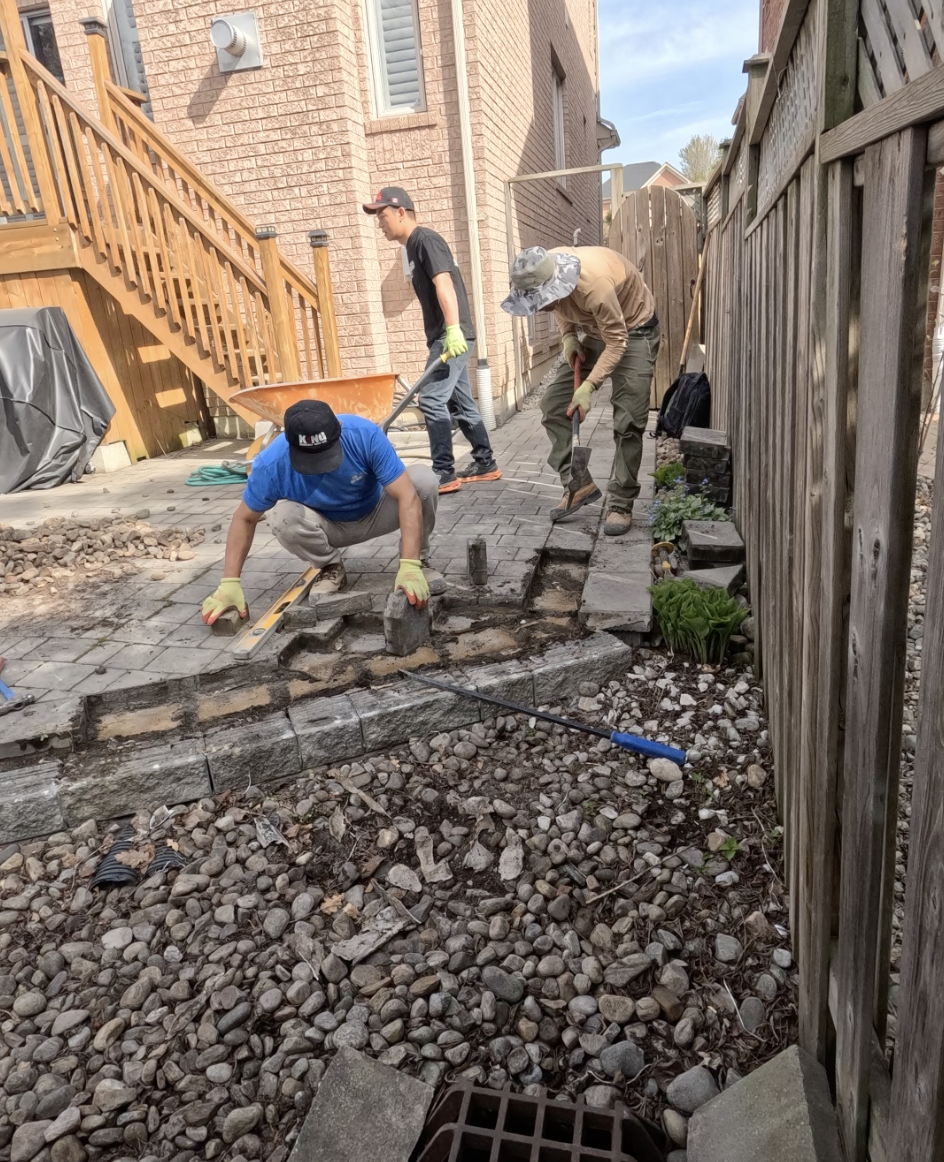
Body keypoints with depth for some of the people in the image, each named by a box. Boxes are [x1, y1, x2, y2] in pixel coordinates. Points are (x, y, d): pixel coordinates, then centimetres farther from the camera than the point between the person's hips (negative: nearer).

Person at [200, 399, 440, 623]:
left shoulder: (365, 434, -33)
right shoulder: (272, 464, -29)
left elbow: (407, 496, -36)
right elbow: (245, 519, -13)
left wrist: (409, 566, -46)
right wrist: (230, 582, -19)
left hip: (375, 513, 0)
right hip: (330, 527, 1)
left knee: (423, 479, -29)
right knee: (284, 518, -33)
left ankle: (419, 559, -5)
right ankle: (331, 567, -2)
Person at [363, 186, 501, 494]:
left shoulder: (425, 239, -10)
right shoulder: (414, 246, 20)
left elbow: (444, 284, -23)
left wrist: (453, 328, -33)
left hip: (452, 336, -10)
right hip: (444, 336, 10)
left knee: (432, 400, -13)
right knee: (460, 402, 13)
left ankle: (444, 474, -9)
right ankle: (486, 464, 21)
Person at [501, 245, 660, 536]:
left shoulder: (595, 283, -38)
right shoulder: (542, 275, -17)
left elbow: (616, 343, -29)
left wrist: (588, 387, -34)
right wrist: (569, 337, -10)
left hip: (633, 332, -7)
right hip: (594, 331, 7)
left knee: (628, 422, -12)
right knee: (554, 403, -2)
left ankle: (621, 505, -3)